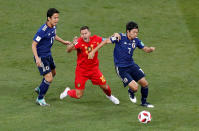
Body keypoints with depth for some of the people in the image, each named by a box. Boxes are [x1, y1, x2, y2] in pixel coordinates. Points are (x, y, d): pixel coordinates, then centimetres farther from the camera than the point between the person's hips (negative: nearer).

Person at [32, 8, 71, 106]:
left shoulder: (53, 26, -2)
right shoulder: (42, 30, -28)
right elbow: (33, 44, -25)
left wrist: (63, 42, 29)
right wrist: (37, 58, -34)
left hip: (48, 55, 9)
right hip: (41, 57, -9)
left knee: (53, 73, 27)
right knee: (49, 78, -12)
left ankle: (40, 89, 50)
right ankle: (40, 99, 6)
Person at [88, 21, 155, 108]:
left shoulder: (136, 40, -1)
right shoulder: (120, 37, -17)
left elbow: (145, 49, 10)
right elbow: (106, 41, -14)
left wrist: (151, 49, -14)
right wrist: (93, 51, -15)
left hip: (131, 65, 6)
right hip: (121, 68, -6)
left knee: (144, 83, 2)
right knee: (135, 87, -16)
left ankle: (144, 102, 28)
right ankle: (131, 92, 23)